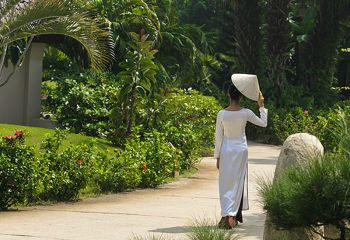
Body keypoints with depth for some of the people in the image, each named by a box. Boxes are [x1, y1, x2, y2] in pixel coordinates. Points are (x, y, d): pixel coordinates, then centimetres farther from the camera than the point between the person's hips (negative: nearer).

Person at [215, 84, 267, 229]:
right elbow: (263, 123, 6)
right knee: (238, 182, 9)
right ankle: (235, 215, 10)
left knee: (226, 184, 2)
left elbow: (218, 136, -2)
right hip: (241, 149, 0)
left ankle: (227, 215, -11)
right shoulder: (246, 113, -8)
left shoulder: (222, 114, -8)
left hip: (226, 150, 0)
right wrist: (261, 106, 14)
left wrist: (217, 156, 6)